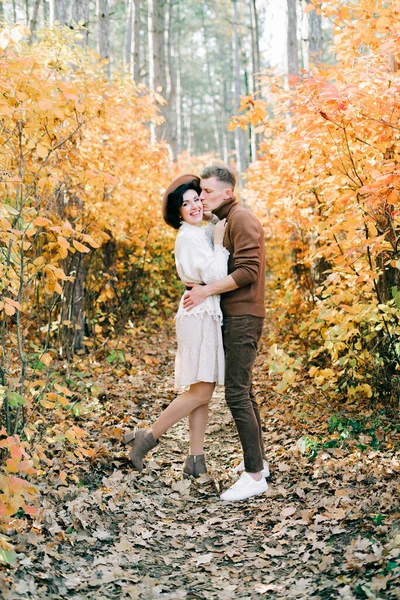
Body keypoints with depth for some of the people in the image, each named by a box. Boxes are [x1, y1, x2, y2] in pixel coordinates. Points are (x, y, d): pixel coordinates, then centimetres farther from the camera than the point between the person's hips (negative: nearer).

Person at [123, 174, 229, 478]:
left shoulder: (202, 233, 15)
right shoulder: (189, 237, -13)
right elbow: (215, 277, -20)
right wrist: (219, 242, -12)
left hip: (206, 315, 10)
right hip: (200, 315, -10)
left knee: (203, 391, 8)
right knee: (201, 391, -9)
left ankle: (196, 460, 12)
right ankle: (148, 438, 1)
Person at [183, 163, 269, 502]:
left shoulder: (242, 219, -12)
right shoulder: (228, 221, 18)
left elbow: (248, 270, -22)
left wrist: (206, 291, -20)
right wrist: (201, 287, 7)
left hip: (243, 317, -11)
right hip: (234, 317, 11)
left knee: (237, 393, -12)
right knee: (243, 390, 15)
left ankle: (255, 476, -9)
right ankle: (258, 461, 26)